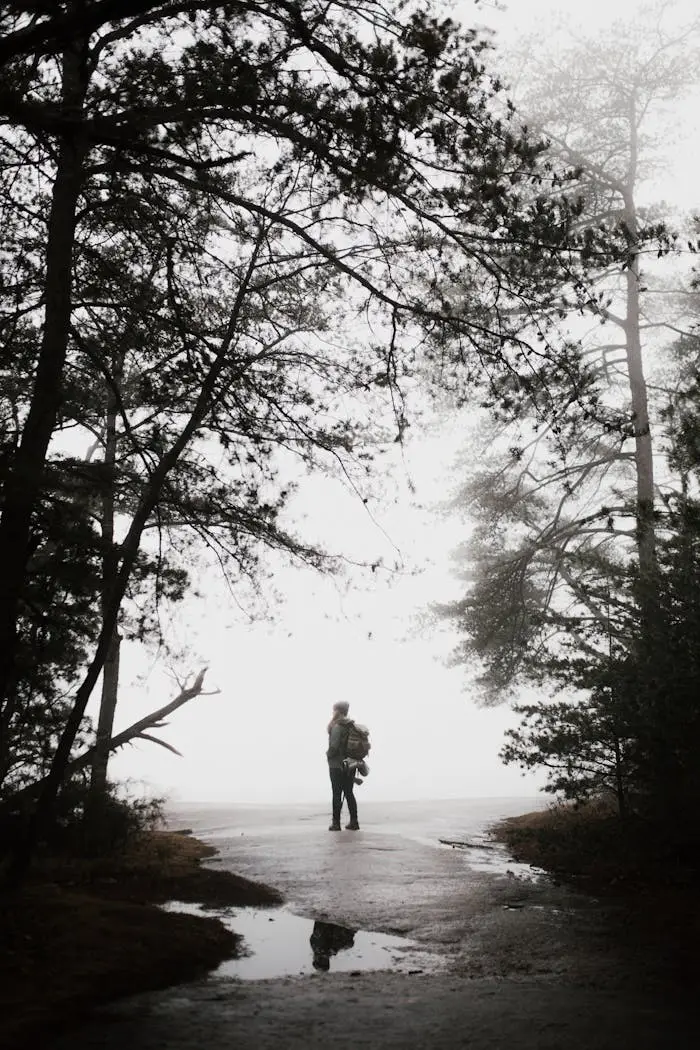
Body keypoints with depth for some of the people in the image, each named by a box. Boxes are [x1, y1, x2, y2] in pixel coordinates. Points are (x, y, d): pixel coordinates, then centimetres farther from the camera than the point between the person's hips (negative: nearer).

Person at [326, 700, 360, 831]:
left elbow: (334, 746, -20)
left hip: (337, 765, -7)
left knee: (337, 794, -1)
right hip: (350, 765, 7)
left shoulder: (337, 727, -16)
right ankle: (354, 822, 13)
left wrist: (328, 754, -2)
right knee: (349, 793, 13)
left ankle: (336, 823, 1)